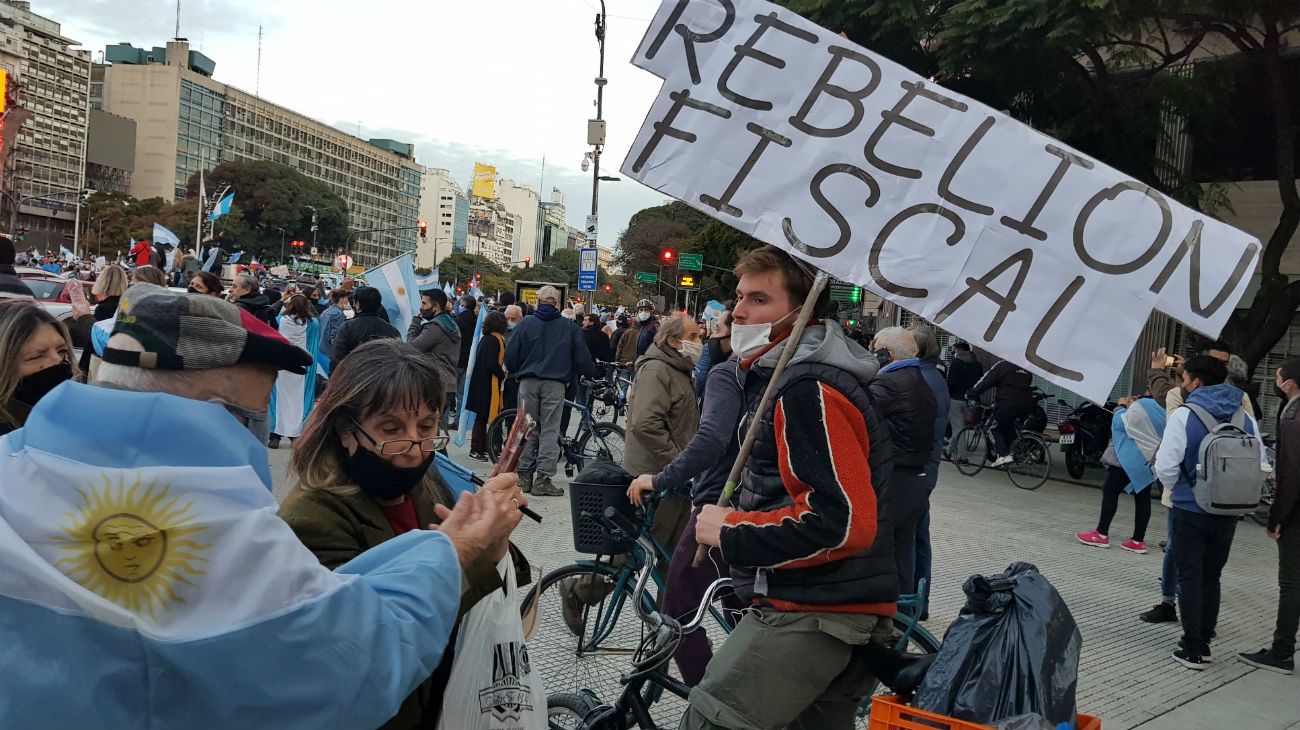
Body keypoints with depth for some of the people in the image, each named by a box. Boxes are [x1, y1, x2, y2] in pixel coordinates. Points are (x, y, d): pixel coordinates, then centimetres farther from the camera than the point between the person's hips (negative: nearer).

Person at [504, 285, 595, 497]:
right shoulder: (568, 327, 3)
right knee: (549, 430, 1)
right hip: (554, 383, -1)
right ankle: (542, 479, -4)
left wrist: (513, 371, 21)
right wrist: (592, 374, 24)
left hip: (528, 382, 1)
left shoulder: (526, 323, 2)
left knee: (527, 428, 10)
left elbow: (511, 354, 1)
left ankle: (524, 475, 13)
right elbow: (582, 356, 7)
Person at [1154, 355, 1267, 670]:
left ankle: (1192, 650, 6)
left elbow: (1166, 466, -17)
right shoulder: (1245, 417, 3)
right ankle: (1204, 643, 23)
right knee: (1211, 577, 17)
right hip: (1228, 512, 5)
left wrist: (1174, 487, 4)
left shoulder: (1184, 415, -14)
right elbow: (1261, 466, 5)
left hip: (1191, 510, -5)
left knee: (1190, 578, 5)